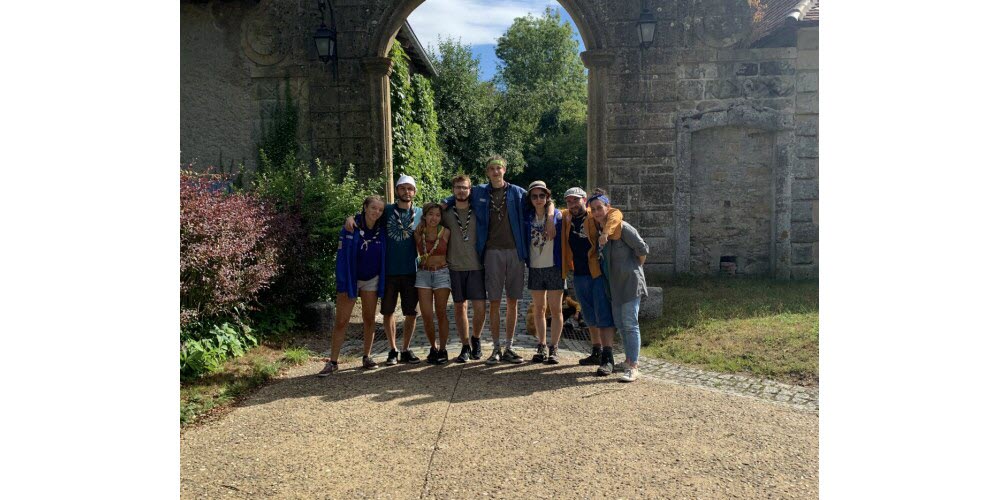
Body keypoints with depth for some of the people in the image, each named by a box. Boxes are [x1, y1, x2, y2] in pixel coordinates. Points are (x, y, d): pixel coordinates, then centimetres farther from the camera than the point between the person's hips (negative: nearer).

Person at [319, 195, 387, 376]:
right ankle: (332, 362, 3)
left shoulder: (381, 231, -3)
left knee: (369, 319, 8)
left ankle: (367, 357, 20)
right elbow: (342, 257, -12)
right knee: (341, 322, -3)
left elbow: (383, 258, 4)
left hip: (372, 280, 3)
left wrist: (382, 285, 0)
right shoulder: (351, 228, -12)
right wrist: (342, 285, -16)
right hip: (350, 279, -3)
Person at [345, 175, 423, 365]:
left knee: (411, 313, 5)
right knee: (388, 312, 6)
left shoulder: (420, 213, 7)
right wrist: (351, 217, -14)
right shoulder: (386, 212, 4)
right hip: (389, 270, -1)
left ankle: (406, 349, 22)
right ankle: (393, 350, 22)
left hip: (411, 271, 1)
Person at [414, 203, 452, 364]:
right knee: (426, 316, -4)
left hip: (442, 273, -1)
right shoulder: (418, 233, 0)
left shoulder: (446, 232, -4)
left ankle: (443, 349, 15)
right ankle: (432, 348, 15)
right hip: (423, 274, 1)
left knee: (441, 314, 3)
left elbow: (451, 252, 5)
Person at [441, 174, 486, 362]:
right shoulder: (446, 214, 6)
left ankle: (476, 339, 19)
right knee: (460, 307, 5)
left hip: (476, 266, -1)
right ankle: (465, 347, 17)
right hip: (455, 267, 1)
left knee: (480, 307, -7)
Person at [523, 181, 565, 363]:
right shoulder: (527, 216, 3)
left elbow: (563, 241, -2)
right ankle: (541, 347, 19)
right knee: (538, 310, 10)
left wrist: (564, 266, -6)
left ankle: (554, 349, 8)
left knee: (556, 309, 1)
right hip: (535, 268, 3)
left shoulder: (557, 215, -3)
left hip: (554, 268, -3)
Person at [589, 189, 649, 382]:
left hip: (630, 281, -7)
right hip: (613, 284, 7)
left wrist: (636, 267, 1)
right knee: (620, 324, 12)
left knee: (630, 324, -6)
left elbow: (642, 249, -11)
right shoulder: (597, 229, 7)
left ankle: (633, 366, -3)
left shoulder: (621, 227, -15)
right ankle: (630, 358, 26)